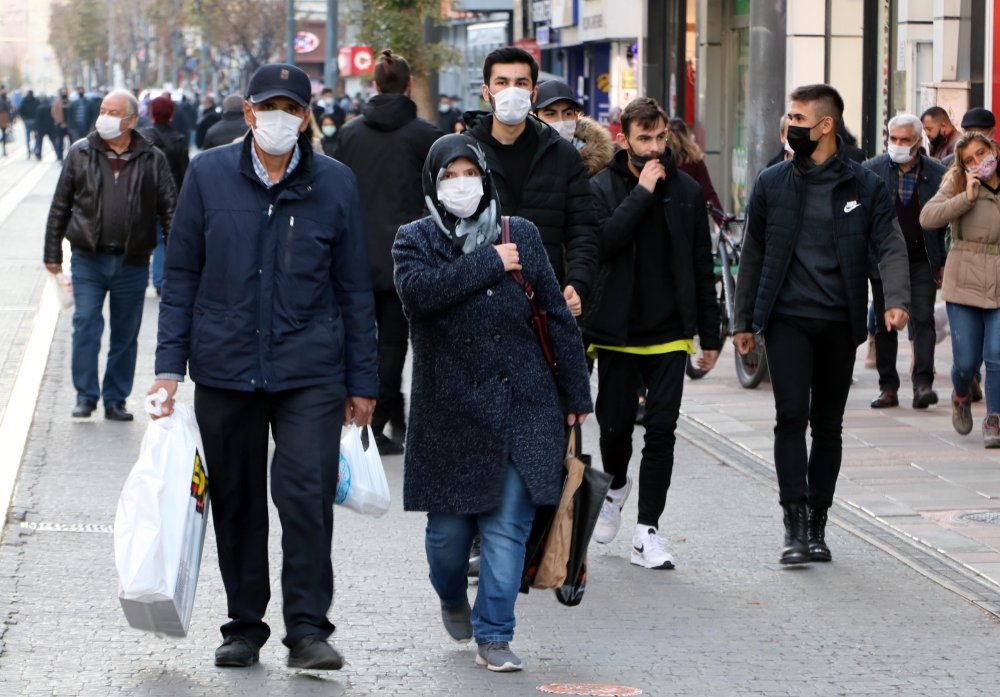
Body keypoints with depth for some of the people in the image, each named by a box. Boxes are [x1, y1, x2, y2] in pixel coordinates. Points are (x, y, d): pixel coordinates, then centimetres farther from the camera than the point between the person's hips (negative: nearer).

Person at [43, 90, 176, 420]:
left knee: (126, 335, 7)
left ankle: (115, 399, 18)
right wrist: (52, 253, 7)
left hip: (132, 263, 0)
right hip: (88, 259, 0)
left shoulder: (152, 160, 2)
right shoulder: (80, 153, 4)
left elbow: (170, 209, 4)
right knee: (86, 326, -5)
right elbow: (60, 207, 8)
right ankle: (86, 396, 6)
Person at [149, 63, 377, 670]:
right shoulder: (209, 174, 4)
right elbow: (182, 274, 8)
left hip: (311, 371, -1)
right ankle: (244, 627, 21)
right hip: (225, 369, 1)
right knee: (237, 502, 8)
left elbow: (355, 289, 8)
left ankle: (308, 628, -6)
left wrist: (361, 381, 6)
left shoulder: (335, 183, 3)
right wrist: (171, 364, 1)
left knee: (307, 494, -12)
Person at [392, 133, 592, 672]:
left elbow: (556, 315, 10)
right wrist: (490, 263, -16)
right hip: (449, 410, -1)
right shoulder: (415, 240, 3)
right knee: (448, 529, 6)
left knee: (508, 527, -4)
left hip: (522, 407, 1)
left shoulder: (521, 235, 8)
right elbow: (419, 290, -20)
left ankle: (493, 636, 5)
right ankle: (453, 598, 38)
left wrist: (575, 393, 9)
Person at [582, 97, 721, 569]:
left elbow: (702, 267, 9)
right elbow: (601, 243, -19)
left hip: (670, 334, 1)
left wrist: (710, 335, 8)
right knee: (615, 425, 3)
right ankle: (616, 485, 36)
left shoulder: (686, 191, 6)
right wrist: (642, 192, -18)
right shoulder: (601, 188, -1)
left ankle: (647, 531, 2)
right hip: (617, 331, -1)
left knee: (661, 430, -3)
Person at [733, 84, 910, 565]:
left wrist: (895, 300, -22)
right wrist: (743, 321, 10)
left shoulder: (865, 187, 3)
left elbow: (890, 247, -3)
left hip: (838, 323, 1)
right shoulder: (772, 183, 7)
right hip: (787, 320, 0)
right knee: (791, 416, -13)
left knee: (828, 426, 7)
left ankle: (817, 525, 17)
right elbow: (753, 255, 12)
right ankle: (795, 525, -12)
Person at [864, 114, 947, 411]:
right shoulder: (871, 170, -1)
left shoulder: (937, 174, 0)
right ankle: (888, 388, 12)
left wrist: (944, 263, 1)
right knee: (885, 326, 6)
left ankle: (923, 384, -13)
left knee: (923, 320, -10)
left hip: (922, 261, -1)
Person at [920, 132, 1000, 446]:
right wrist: (967, 197, -18)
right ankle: (961, 396, 36)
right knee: (966, 361, 3)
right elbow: (927, 217, -15)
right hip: (965, 285, 0)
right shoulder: (957, 185, 0)